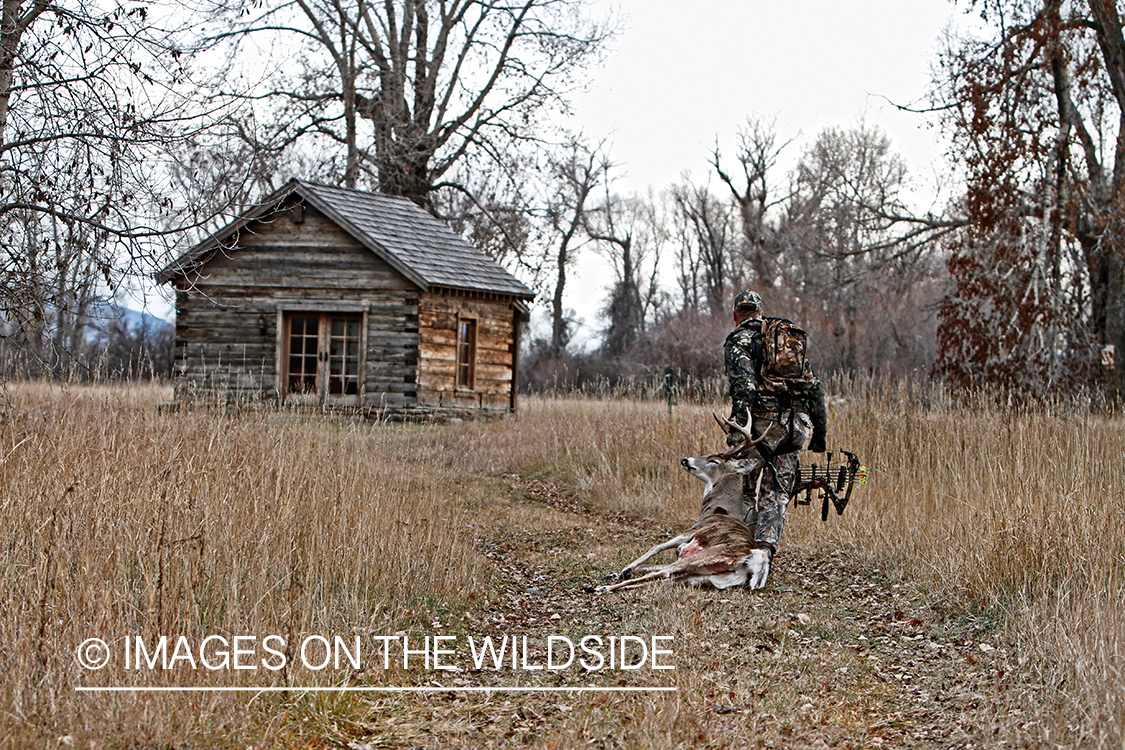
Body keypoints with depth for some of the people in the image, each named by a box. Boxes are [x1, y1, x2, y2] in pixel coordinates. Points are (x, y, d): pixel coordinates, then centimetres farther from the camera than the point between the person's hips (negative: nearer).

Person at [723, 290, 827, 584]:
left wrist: (737, 426, -21)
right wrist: (820, 431, 20)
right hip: (797, 425, 4)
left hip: (763, 420, -4)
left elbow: (744, 385, -14)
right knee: (777, 494, 7)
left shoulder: (738, 341, 4)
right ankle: (766, 547, -13)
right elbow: (815, 387, 18)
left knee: (747, 490, 11)